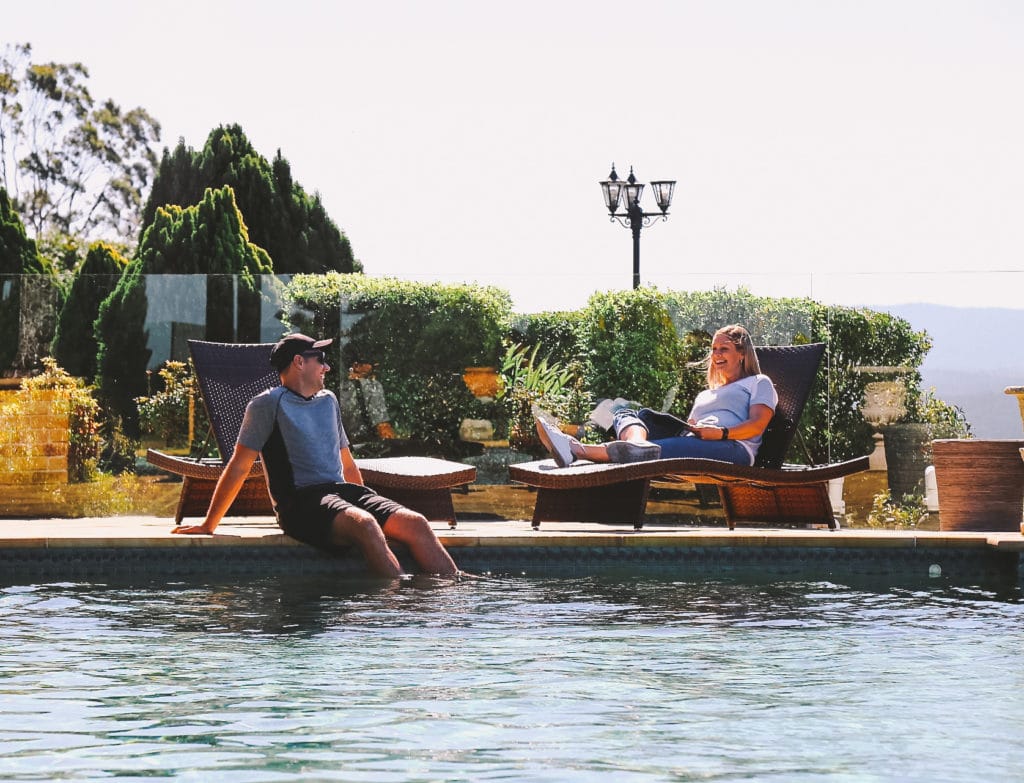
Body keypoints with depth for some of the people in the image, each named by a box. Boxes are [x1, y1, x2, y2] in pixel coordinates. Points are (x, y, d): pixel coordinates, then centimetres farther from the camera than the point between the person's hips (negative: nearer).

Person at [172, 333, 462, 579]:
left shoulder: (329, 401, 22)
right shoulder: (268, 405, 2)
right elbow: (238, 468, 3)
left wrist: (369, 504, 31)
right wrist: (208, 525, 3)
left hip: (343, 491, 7)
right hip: (300, 501, -7)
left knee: (415, 523, -18)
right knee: (365, 525, -36)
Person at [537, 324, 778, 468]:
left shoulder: (760, 383, 21)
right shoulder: (705, 395, 41)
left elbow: (757, 425, 2)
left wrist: (721, 432, -15)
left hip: (733, 448, -7)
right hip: (688, 442, 7)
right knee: (628, 414, -10)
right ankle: (635, 444, -50)